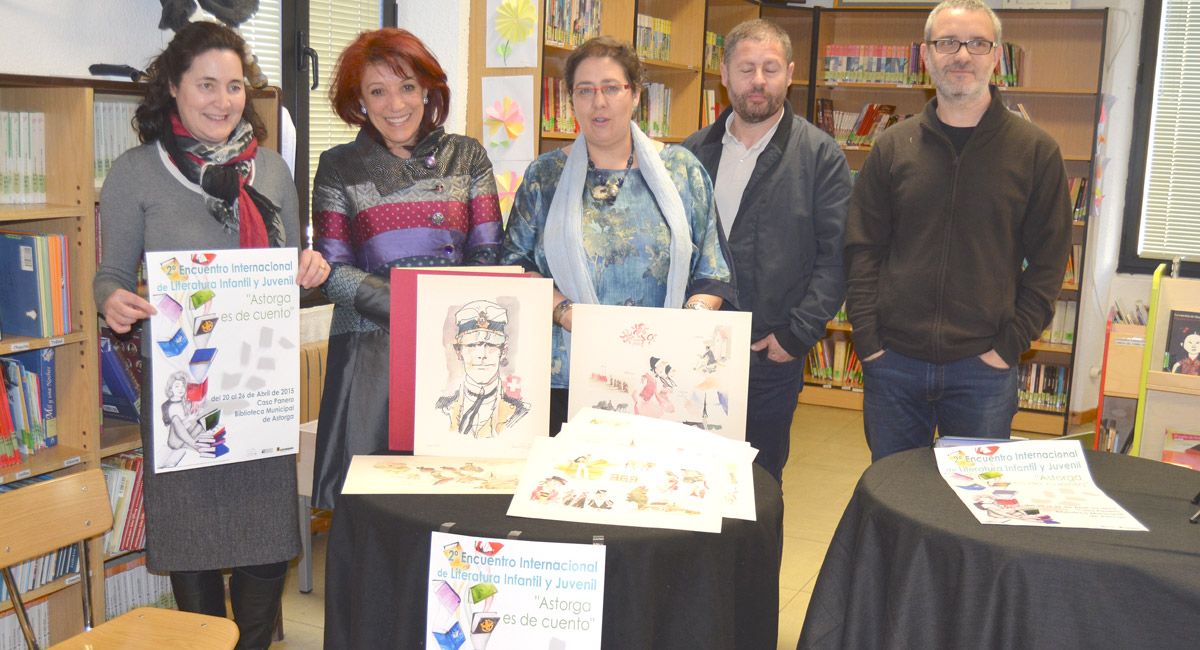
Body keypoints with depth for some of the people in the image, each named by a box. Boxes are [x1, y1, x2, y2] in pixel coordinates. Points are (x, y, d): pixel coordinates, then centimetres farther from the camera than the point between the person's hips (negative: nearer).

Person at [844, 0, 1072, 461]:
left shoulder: (1036, 151, -1)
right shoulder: (893, 146, 4)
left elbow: (1048, 263, 0)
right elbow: (862, 249, 4)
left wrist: (1009, 345, -7)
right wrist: (868, 338, -4)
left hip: (983, 369, -1)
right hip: (892, 361, 2)